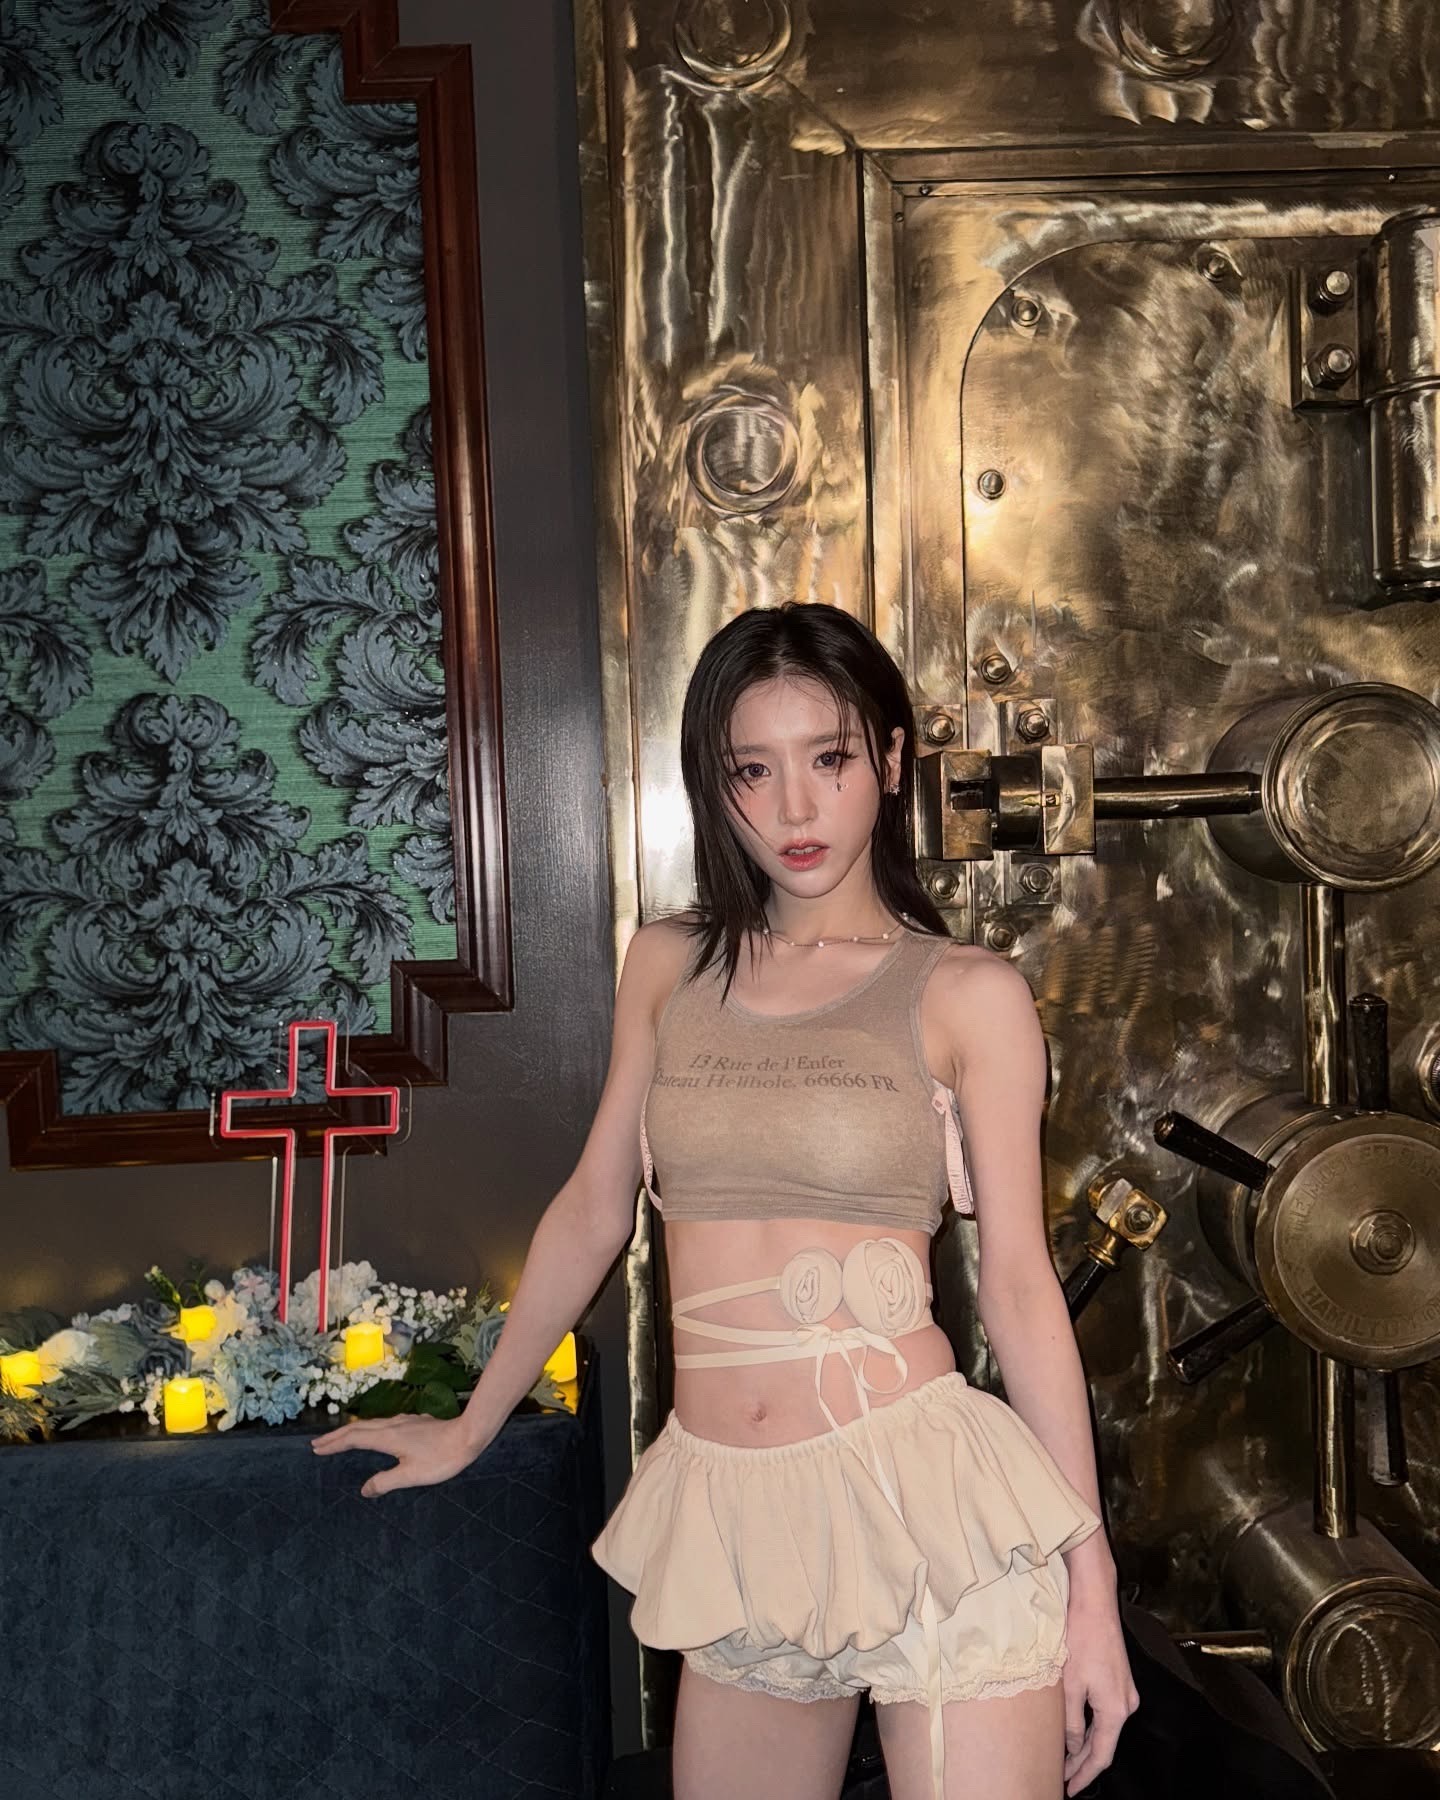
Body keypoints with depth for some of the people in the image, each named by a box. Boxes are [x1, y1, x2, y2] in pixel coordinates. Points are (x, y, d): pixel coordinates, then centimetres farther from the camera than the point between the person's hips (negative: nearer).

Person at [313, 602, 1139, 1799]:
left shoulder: (967, 995, -2)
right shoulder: (668, 967, 8)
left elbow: (1020, 1284, -1)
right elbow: (593, 1213, 15)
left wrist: (1092, 1587, -2)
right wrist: (468, 1431, 22)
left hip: (925, 1494, -3)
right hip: (731, 1517, 4)